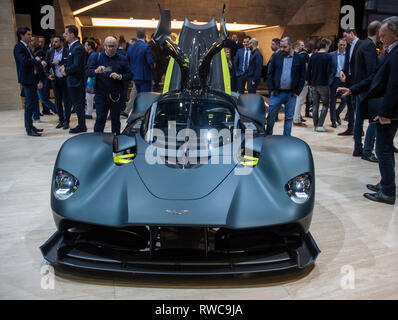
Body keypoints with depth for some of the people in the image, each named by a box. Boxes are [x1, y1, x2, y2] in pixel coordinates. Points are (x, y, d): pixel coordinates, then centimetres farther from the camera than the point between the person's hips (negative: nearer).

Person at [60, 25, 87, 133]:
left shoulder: (78, 48, -17)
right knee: (77, 104, 14)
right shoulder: (72, 46, 14)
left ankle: (82, 127, 7)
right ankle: (81, 125, 22)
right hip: (72, 81, 10)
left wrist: (66, 71, -10)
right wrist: (65, 66, 5)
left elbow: (77, 66, -23)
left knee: (78, 104, -2)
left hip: (76, 81, -10)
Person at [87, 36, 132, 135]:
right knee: (100, 118, -5)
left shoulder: (122, 59, 8)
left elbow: (130, 75, 5)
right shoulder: (96, 57, 7)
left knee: (116, 119, 10)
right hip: (101, 94, -1)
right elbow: (88, 72, -5)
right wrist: (96, 71, -27)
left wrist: (120, 76, -14)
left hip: (116, 95, 1)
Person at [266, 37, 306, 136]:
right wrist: (271, 89, -2)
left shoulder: (300, 59, 0)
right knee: (271, 116, 2)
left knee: (289, 118, 8)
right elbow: (270, 73, 4)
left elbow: (302, 77, 2)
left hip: (291, 94, 0)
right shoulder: (276, 56, 2)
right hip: (277, 93, 0)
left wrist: (297, 92, -3)